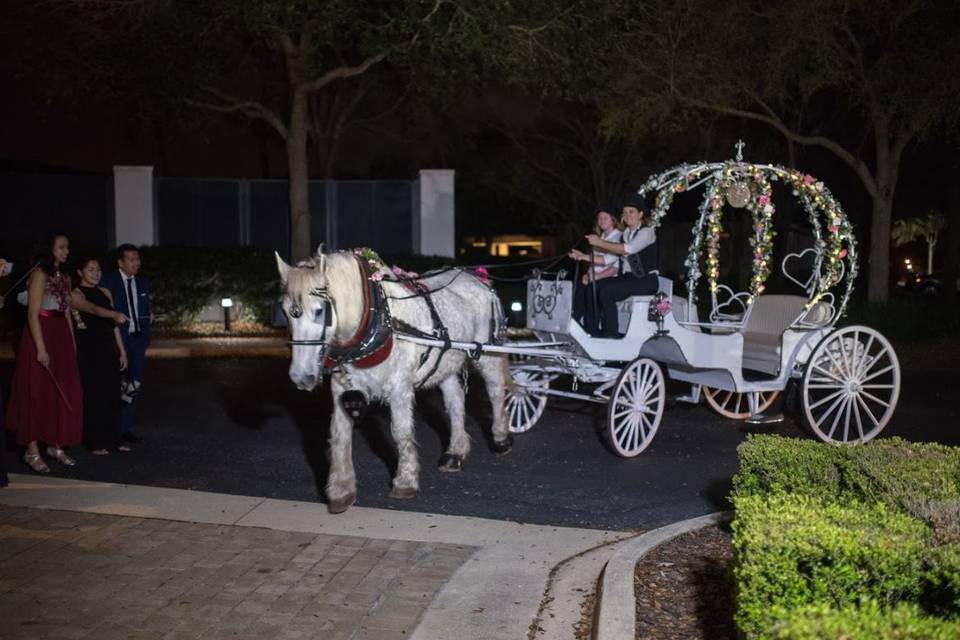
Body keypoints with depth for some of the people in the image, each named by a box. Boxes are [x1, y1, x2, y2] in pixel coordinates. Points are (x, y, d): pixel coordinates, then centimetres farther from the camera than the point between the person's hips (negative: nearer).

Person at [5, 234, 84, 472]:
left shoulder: (63, 277, 14)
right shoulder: (40, 274, -10)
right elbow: (32, 314, -15)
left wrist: (72, 344, 11)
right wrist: (41, 348, -21)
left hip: (62, 338, 8)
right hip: (42, 336, -8)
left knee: (63, 394, 9)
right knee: (38, 394, -1)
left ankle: (55, 445, 19)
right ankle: (32, 451, 6)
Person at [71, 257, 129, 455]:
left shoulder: (105, 293, 13)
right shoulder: (75, 294, -7)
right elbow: (92, 309, -28)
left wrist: (122, 350, 10)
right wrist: (115, 314, -45)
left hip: (108, 348, 6)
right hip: (88, 349, -6)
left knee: (112, 393, 7)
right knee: (93, 394, -2)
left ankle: (113, 439, 16)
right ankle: (95, 442, 6)